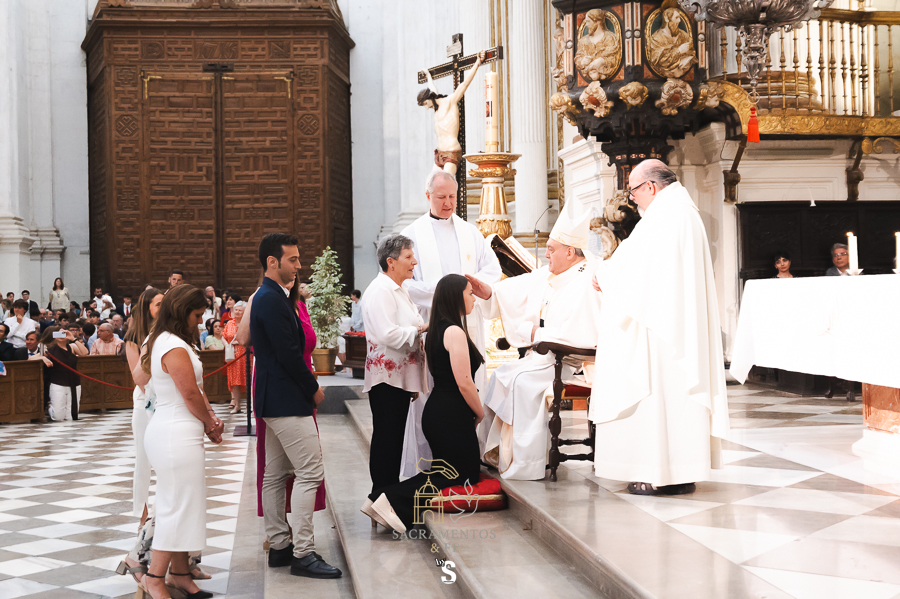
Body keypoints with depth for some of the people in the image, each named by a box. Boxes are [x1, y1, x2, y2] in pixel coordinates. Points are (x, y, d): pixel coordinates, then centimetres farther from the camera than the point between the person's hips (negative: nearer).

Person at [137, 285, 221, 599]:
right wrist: (211, 425, 0)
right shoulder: (174, 347, -17)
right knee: (180, 505, -5)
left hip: (173, 433, 11)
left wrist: (211, 419, 3)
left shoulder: (167, 342, 17)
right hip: (178, 435, -11)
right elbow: (191, 394, -16)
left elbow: (197, 388, 15)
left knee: (178, 505, 15)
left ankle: (180, 572, 23)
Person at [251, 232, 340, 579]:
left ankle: (279, 545, 19)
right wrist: (313, 388, -9)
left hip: (273, 398, 11)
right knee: (310, 472, -9)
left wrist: (307, 386, 11)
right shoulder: (272, 300, -17)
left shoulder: (270, 297, 15)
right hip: (287, 400, -11)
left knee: (275, 474, 12)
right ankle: (303, 553, -8)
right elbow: (288, 353, -21)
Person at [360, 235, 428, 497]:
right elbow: (388, 334, -25)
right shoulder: (380, 290, -15)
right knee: (386, 437, -5)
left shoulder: (398, 290, 19)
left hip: (400, 376, 10)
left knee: (395, 436, 13)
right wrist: (419, 330, -14)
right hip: (387, 377, -10)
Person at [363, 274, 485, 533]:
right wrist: (480, 413, -6)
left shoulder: (435, 330, 12)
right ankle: (394, 499, -13)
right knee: (465, 474, 1)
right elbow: (464, 382, -21)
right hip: (452, 416, -9)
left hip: (435, 412, 9)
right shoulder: (454, 332, -17)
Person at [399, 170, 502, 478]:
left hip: (467, 324, 3)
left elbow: (493, 270, 12)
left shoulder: (470, 232, 16)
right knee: (429, 393, -7)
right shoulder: (412, 234, 5)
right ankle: (428, 462, -3)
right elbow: (405, 281, -3)